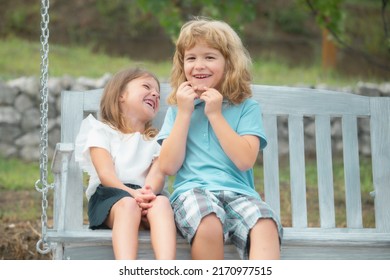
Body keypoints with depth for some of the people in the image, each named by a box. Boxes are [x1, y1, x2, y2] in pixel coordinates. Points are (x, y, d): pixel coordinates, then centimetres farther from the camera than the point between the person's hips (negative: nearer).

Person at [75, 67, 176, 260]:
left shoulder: (155, 141, 28)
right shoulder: (102, 132, 17)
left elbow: (158, 173, 4)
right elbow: (106, 174, -2)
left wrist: (148, 192, -22)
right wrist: (132, 194, -23)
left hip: (146, 196, 3)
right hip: (108, 195, -2)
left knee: (162, 202, -34)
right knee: (128, 204, -38)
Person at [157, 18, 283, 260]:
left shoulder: (246, 107, 13)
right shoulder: (177, 109, 18)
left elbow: (245, 160, -2)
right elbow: (168, 166, 6)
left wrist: (215, 115, -2)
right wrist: (184, 113, 3)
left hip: (238, 192, 0)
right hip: (192, 190, 0)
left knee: (266, 225, -34)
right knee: (208, 224, -37)